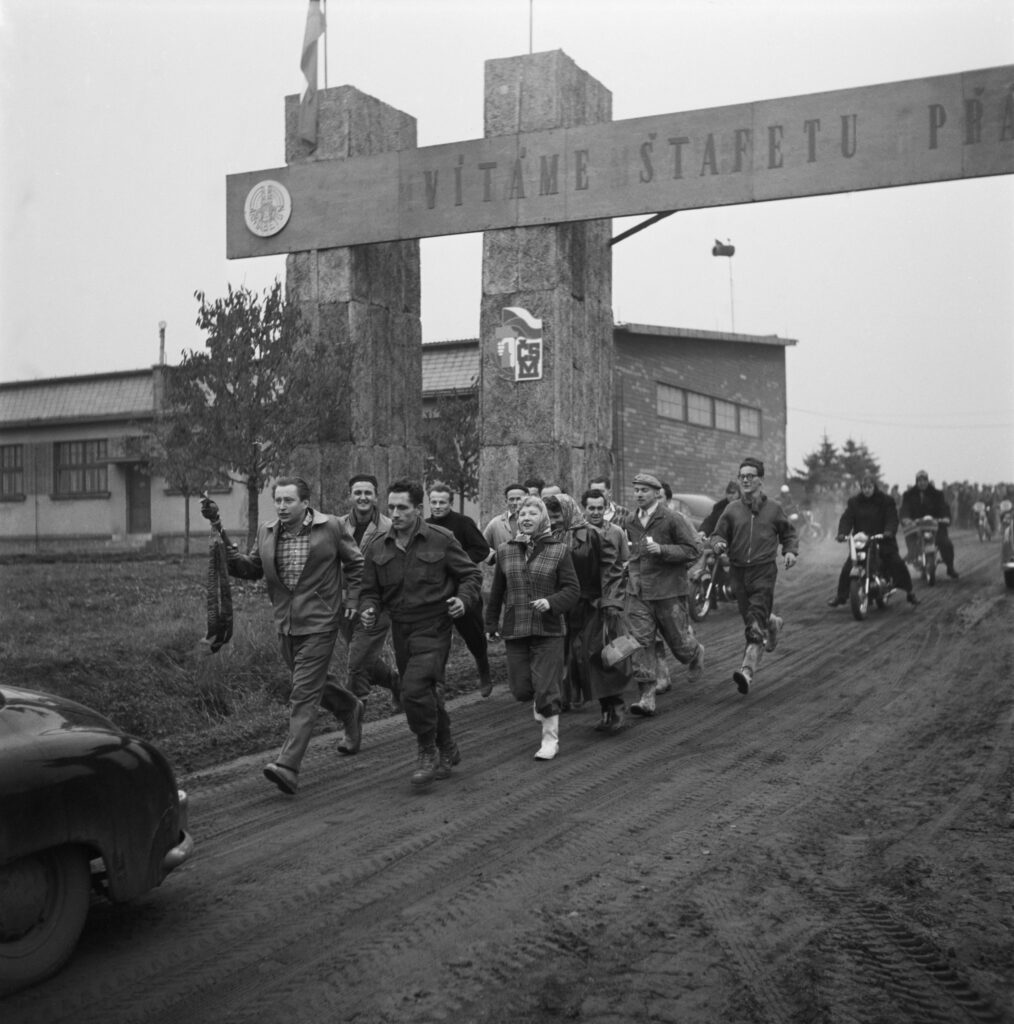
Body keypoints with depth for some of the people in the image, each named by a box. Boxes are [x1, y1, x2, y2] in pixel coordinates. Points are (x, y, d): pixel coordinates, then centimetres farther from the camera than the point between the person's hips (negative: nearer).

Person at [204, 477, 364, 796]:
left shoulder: (331, 528, -8)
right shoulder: (266, 532, 3)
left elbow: (355, 563, 5)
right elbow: (253, 569, 9)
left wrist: (351, 598, -1)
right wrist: (233, 558, -9)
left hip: (319, 624, -6)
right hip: (285, 624, 6)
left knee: (304, 694, -10)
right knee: (314, 681, 21)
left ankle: (288, 766, -14)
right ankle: (350, 708, 50)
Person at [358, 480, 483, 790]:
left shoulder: (441, 540, -7)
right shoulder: (378, 549, 4)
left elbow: (471, 574, 1)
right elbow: (370, 591, 10)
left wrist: (463, 599, -18)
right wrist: (368, 610, -11)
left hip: (433, 628, -5)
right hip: (401, 632, 5)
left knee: (416, 690, -20)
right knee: (427, 695, 16)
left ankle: (428, 753, 2)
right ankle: (447, 751, 36)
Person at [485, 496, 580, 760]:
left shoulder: (558, 550, -2)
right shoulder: (505, 551, 7)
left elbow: (572, 589, -4)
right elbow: (497, 591, 14)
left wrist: (551, 602, -21)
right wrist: (491, 623, 15)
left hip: (549, 630, -3)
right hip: (514, 630, 3)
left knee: (546, 687, -5)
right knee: (521, 688, 4)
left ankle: (550, 740, 10)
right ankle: (539, 702, 39)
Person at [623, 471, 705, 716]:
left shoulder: (672, 520, -9)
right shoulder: (631, 523, 10)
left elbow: (693, 549, -11)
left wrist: (661, 550, -20)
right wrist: (629, 564, 12)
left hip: (668, 590, -4)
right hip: (638, 592, 4)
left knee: (679, 641, 8)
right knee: (641, 642, -6)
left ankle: (696, 653, 45)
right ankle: (646, 698, -5)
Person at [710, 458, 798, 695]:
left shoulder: (773, 509, 5)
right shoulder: (732, 509, 7)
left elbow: (789, 534, 17)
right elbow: (718, 534, 7)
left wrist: (791, 551, -2)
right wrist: (718, 544, -16)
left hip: (764, 571, -3)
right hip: (738, 571, 3)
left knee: (755, 624, -15)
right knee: (750, 620, 12)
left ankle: (747, 670, -24)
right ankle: (772, 623, 46)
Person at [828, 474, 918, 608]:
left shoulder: (885, 500, 1)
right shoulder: (854, 501, 7)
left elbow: (892, 518, -9)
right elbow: (846, 518, -3)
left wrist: (889, 531, -30)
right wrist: (842, 533, -22)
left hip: (882, 540, -2)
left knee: (898, 564, -13)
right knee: (847, 568, -9)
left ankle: (910, 592, 3)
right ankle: (841, 595, 6)